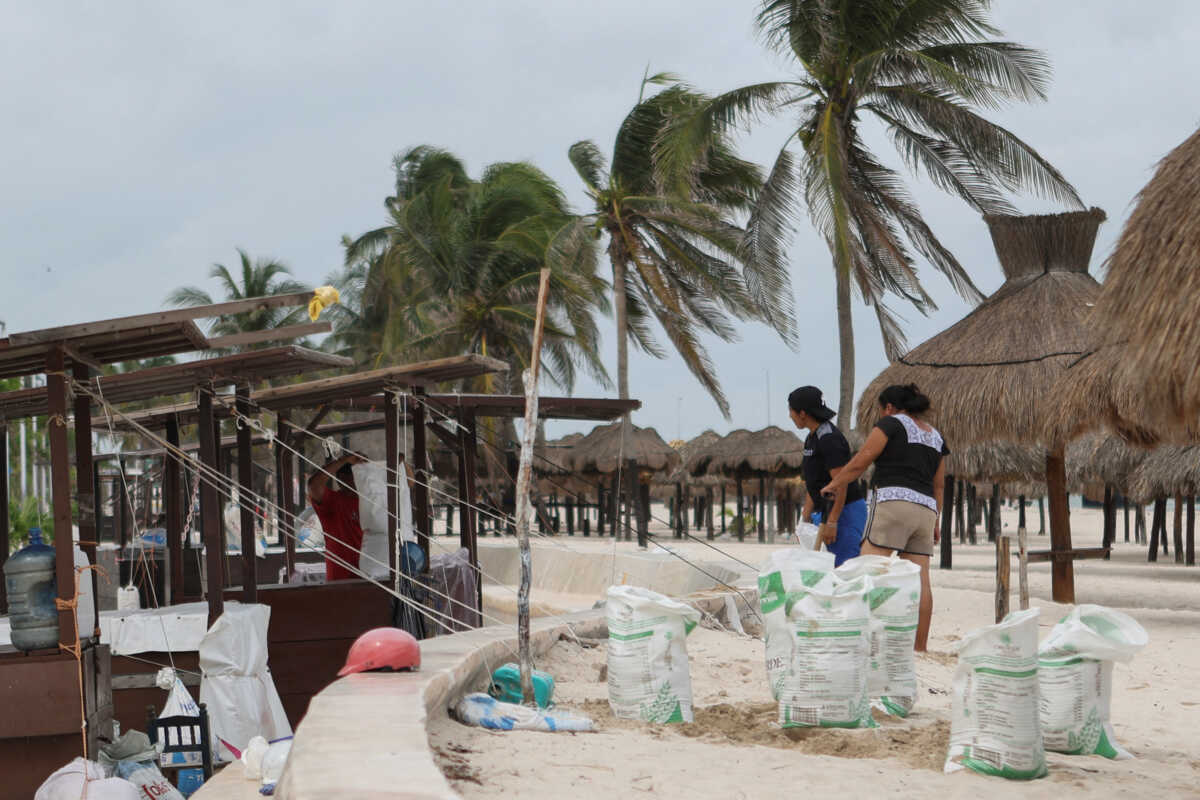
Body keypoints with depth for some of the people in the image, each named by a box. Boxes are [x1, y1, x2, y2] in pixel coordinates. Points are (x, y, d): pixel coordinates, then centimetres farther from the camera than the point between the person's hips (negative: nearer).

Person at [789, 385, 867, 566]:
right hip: (829, 512, 10)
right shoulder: (813, 438, 14)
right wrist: (806, 516, 16)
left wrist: (831, 522, -23)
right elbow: (813, 483, 20)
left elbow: (841, 483, -22)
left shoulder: (829, 438, -17)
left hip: (846, 510, -10)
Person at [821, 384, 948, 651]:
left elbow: (861, 461, -2)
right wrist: (935, 523, 25)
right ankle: (920, 647, -1)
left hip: (894, 501, -7)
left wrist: (833, 485, 10)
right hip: (925, 508, 7)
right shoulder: (935, 436, 22)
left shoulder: (891, 423, 2)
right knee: (920, 579, 2)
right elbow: (938, 485, 22)